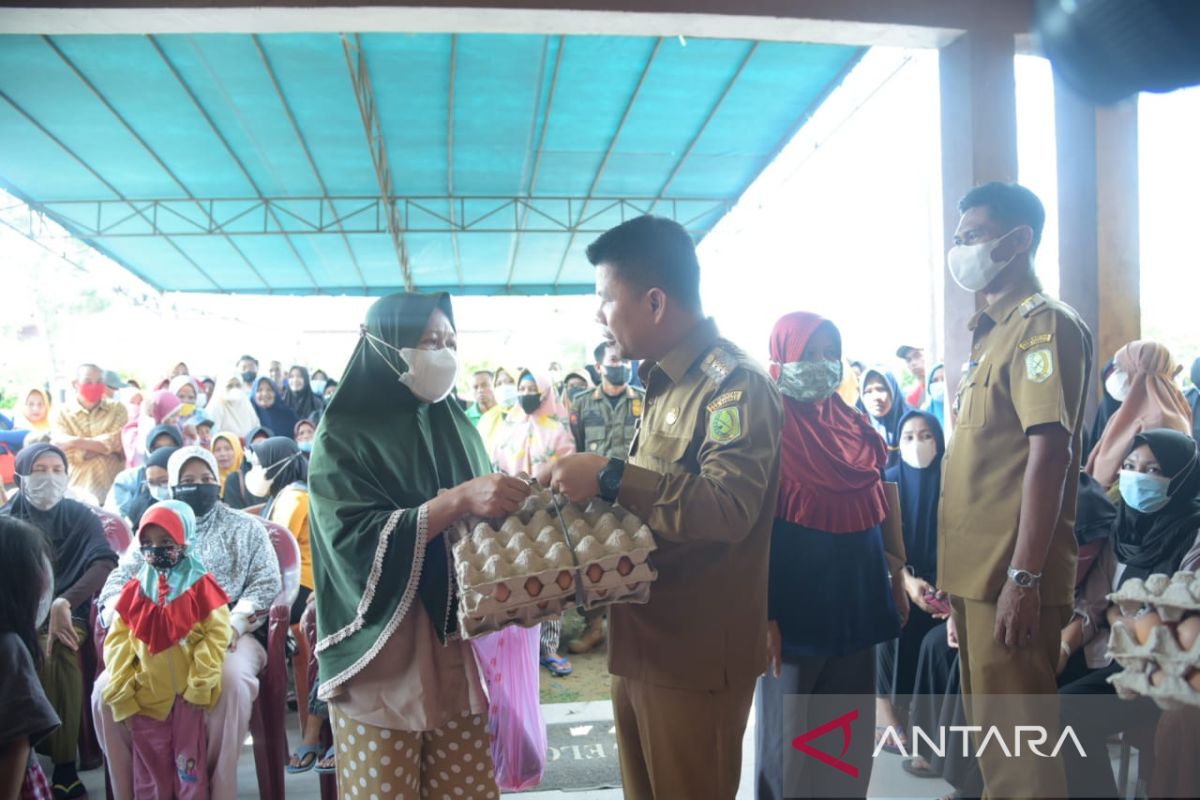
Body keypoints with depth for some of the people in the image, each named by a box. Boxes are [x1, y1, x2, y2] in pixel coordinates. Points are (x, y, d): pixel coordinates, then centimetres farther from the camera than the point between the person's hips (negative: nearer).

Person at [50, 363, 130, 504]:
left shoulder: (117, 409, 10)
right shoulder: (62, 413, 9)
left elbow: (118, 442, -5)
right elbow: (63, 452, -5)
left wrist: (78, 442, -8)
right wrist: (103, 446, -9)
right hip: (76, 489, 0)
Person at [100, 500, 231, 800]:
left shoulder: (200, 584, -7)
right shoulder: (135, 589, 3)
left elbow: (216, 635, -9)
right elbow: (117, 640, 4)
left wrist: (200, 684, -14)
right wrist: (120, 689, -3)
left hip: (188, 693, -3)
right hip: (146, 695, 3)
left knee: (190, 765, 7)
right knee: (149, 766, 13)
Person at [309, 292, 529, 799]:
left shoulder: (456, 426, 9)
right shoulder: (345, 436, -6)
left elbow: (486, 522, 11)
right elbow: (355, 541, -20)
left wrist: (515, 502, -11)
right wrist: (456, 501, -29)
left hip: (454, 648, 5)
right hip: (380, 656, -4)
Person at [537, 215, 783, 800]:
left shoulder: (735, 383, -15)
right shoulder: (662, 383, 13)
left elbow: (729, 507, -29)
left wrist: (610, 477, -31)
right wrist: (591, 482, 6)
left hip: (697, 653, -9)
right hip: (641, 641, 9)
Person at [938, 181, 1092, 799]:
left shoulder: (1043, 323, -10)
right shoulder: (990, 331, 17)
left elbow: (1049, 449, -20)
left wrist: (1024, 577, -25)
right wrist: (954, 569, 16)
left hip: (1009, 576, -9)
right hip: (974, 570, 9)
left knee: (1014, 741, 0)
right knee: (989, 731, 19)